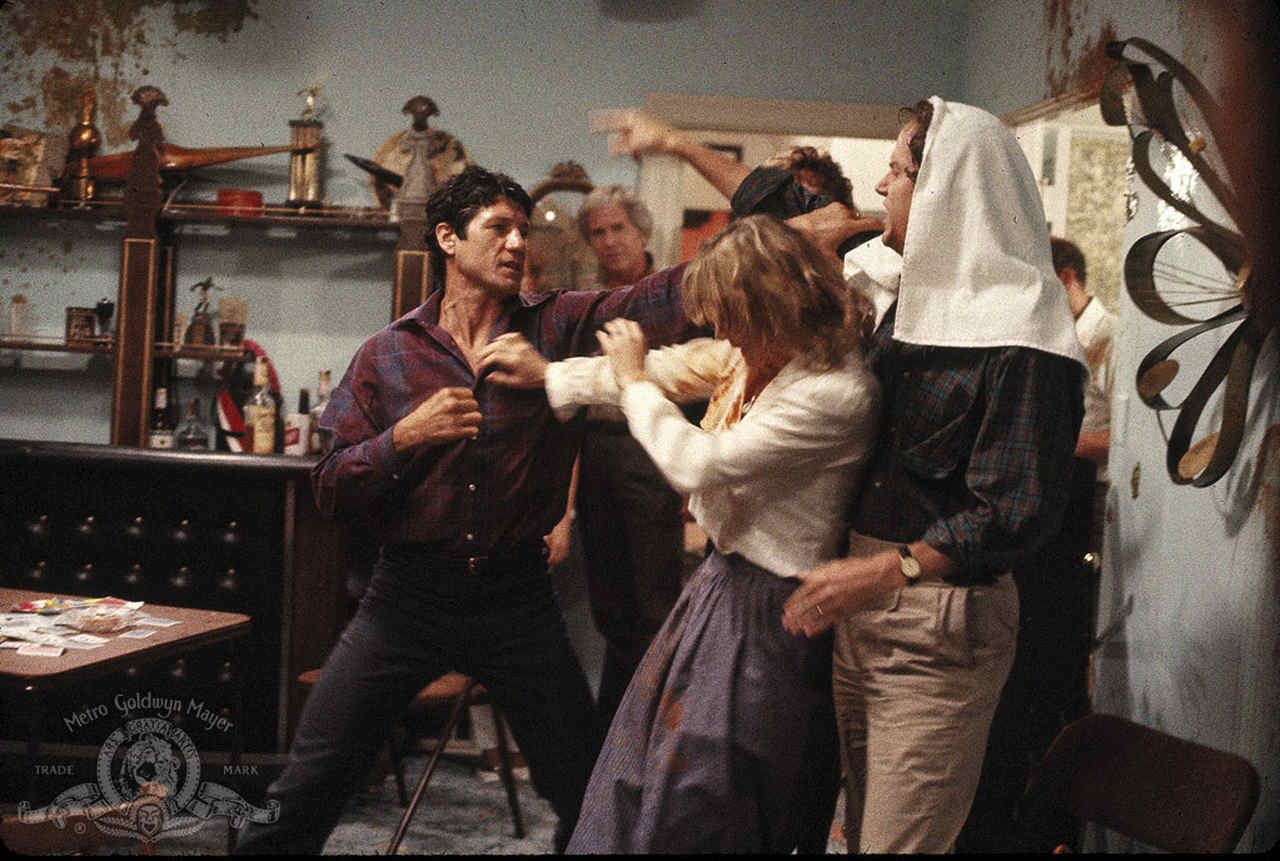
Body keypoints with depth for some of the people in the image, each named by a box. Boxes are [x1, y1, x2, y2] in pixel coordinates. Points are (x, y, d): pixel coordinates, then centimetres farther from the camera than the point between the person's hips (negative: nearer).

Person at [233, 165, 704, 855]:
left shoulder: (557, 327, 2)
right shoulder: (388, 354, 2)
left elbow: (667, 300, -10)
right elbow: (330, 489, 1)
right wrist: (405, 439, -16)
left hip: (517, 598, 1)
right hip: (408, 592, 0)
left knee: (589, 800, 7)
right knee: (303, 793, 2)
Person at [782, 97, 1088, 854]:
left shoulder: (1023, 344, -16)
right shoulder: (916, 305, 13)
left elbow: (1016, 512, -23)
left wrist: (890, 570, -32)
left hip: (940, 629, -9)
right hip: (861, 618, 9)